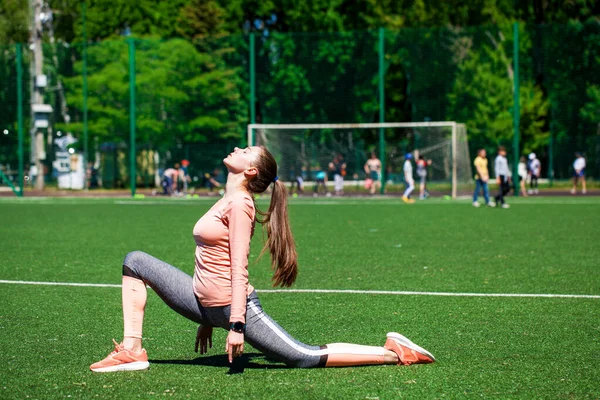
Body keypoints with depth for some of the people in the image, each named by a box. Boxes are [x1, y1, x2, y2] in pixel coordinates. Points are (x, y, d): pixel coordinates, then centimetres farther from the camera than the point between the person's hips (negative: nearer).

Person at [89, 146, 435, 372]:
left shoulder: (239, 204, -15)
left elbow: (239, 270, -21)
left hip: (232, 306, -10)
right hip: (204, 302, 10)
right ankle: (132, 351, 0)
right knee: (136, 261, 8)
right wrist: (208, 320, 23)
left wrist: (236, 325, -25)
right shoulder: (227, 201, 13)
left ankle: (394, 353, -3)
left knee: (305, 358, -14)